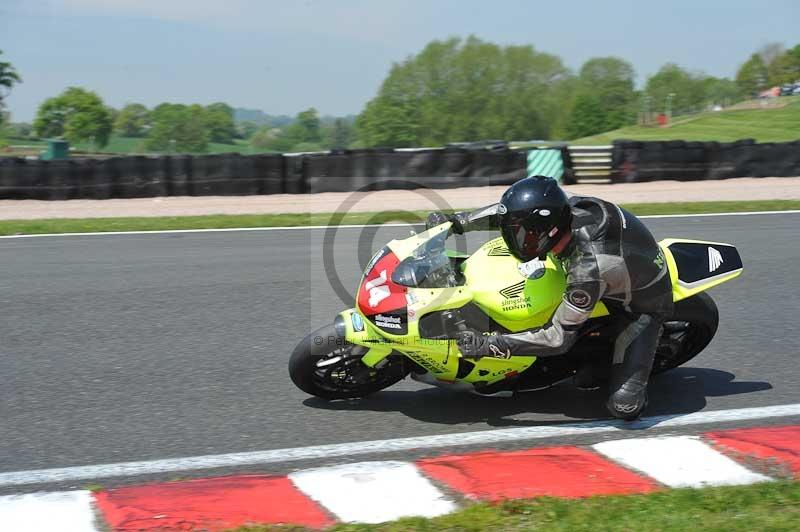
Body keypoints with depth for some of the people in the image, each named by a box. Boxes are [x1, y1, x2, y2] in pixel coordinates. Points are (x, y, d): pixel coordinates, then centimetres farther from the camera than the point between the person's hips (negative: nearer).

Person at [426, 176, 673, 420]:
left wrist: (488, 345, -29)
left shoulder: (588, 271, -41)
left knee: (624, 406, -21)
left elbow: (559, 338, -31)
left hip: (643, 306, -8)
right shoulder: (570, 207, -23)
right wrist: (458, 222, -6)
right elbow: (511, 213, -2)